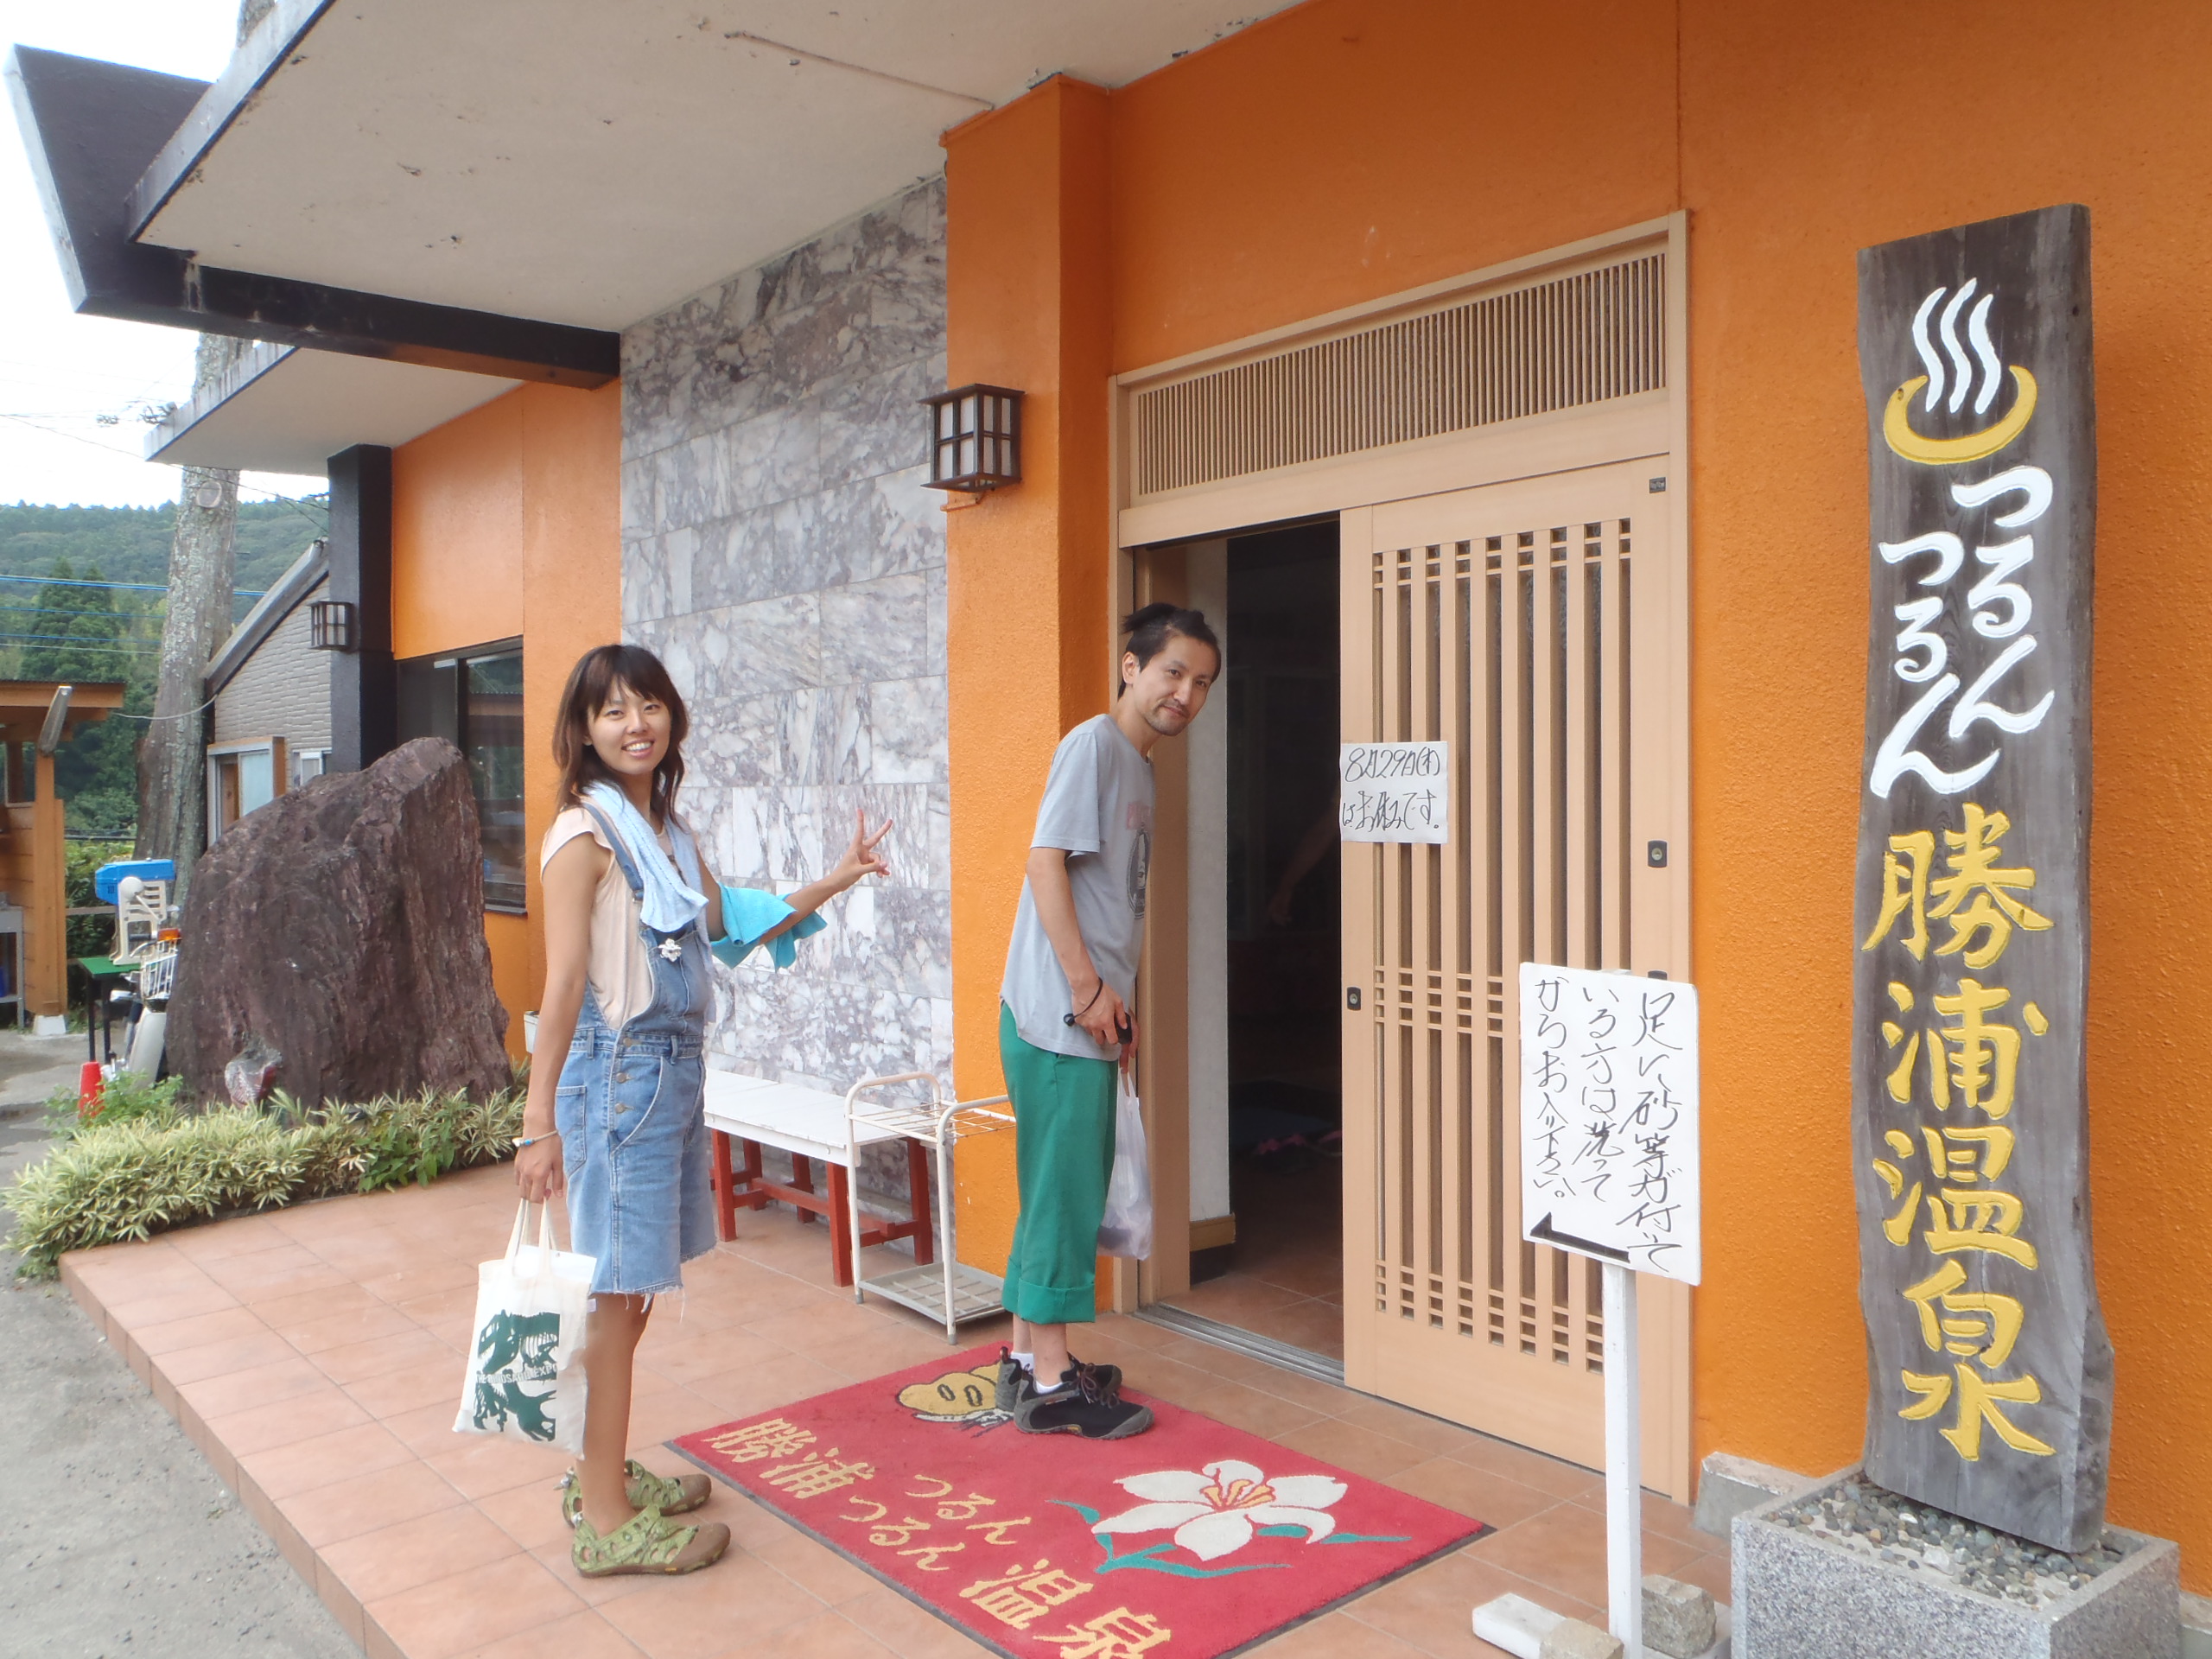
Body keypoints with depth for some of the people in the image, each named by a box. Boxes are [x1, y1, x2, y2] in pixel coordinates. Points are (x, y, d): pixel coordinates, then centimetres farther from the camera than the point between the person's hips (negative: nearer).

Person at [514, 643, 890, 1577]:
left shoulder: (670, 832, 13)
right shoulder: (585, 834, -11)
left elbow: (736, 930, 19)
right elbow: (563, 985, -15)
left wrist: (834, 882, 13)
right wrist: (540, 1123, -16)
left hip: (677, 1069, 8)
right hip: (618, 1071, -8)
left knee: (637, 1287, 14)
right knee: (617, 1291, -1)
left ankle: (601, 1474, 29)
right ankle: (606, 1521, 9)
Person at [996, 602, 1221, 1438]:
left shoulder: (1137, 768, 17)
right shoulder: (1094, 744, -11)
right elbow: (1047, 860, -19)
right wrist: (1088, 988, -20)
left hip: (1086, 1017, 9)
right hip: (1058, 1015, -9)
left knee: (1061, 1189, 15)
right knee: (1067, 1191, -3)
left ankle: (1028, 1356, 27)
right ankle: (1052, 1384, 8)